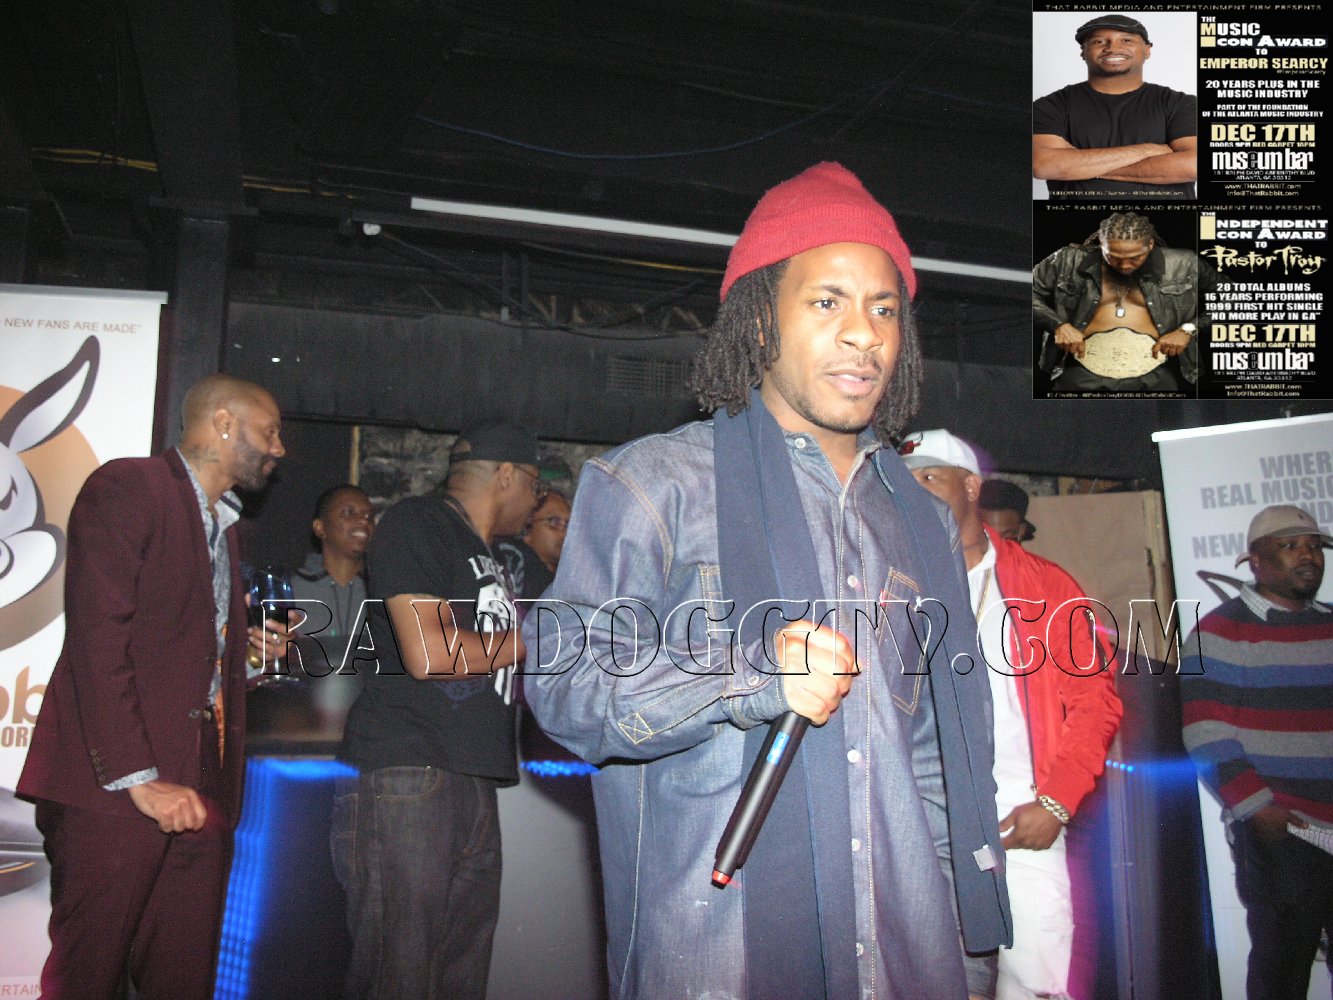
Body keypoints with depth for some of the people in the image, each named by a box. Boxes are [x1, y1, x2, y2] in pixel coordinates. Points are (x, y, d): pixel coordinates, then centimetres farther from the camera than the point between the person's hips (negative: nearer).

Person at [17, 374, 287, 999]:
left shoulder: (220, 523, 23)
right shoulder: (127, 486, -5)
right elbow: (98, 638, -15)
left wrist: (246, 641, 8)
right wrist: (138, 776, -20)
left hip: (199, 789, 8)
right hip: (115, 785, -8)